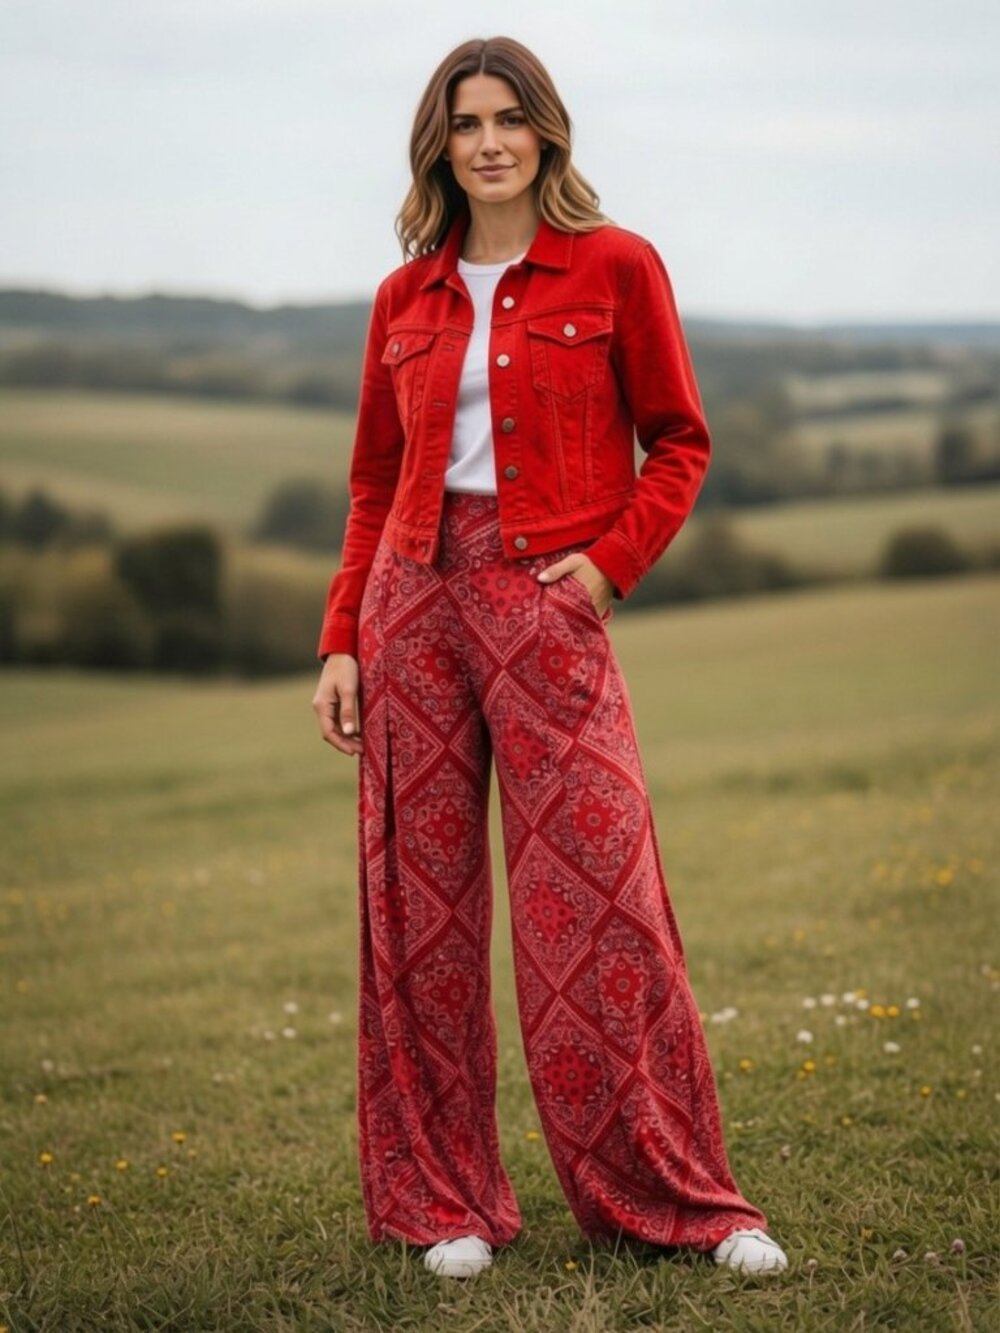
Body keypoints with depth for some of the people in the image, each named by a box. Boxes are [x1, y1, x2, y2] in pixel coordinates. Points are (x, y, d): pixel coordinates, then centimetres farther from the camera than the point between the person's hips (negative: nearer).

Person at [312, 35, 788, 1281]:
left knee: (596, 900, -6)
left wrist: (612, 559, -9)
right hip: (415, 595, 4)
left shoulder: (615, 267, 2)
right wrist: (341, 640, 8)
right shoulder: (406, 298, 12)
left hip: (548, 604, -3)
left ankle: (687, 1199, 6)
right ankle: (447, 1203, 14)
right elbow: (375, 486, 15)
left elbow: (677, 442, 5)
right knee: (421, 902, 4)